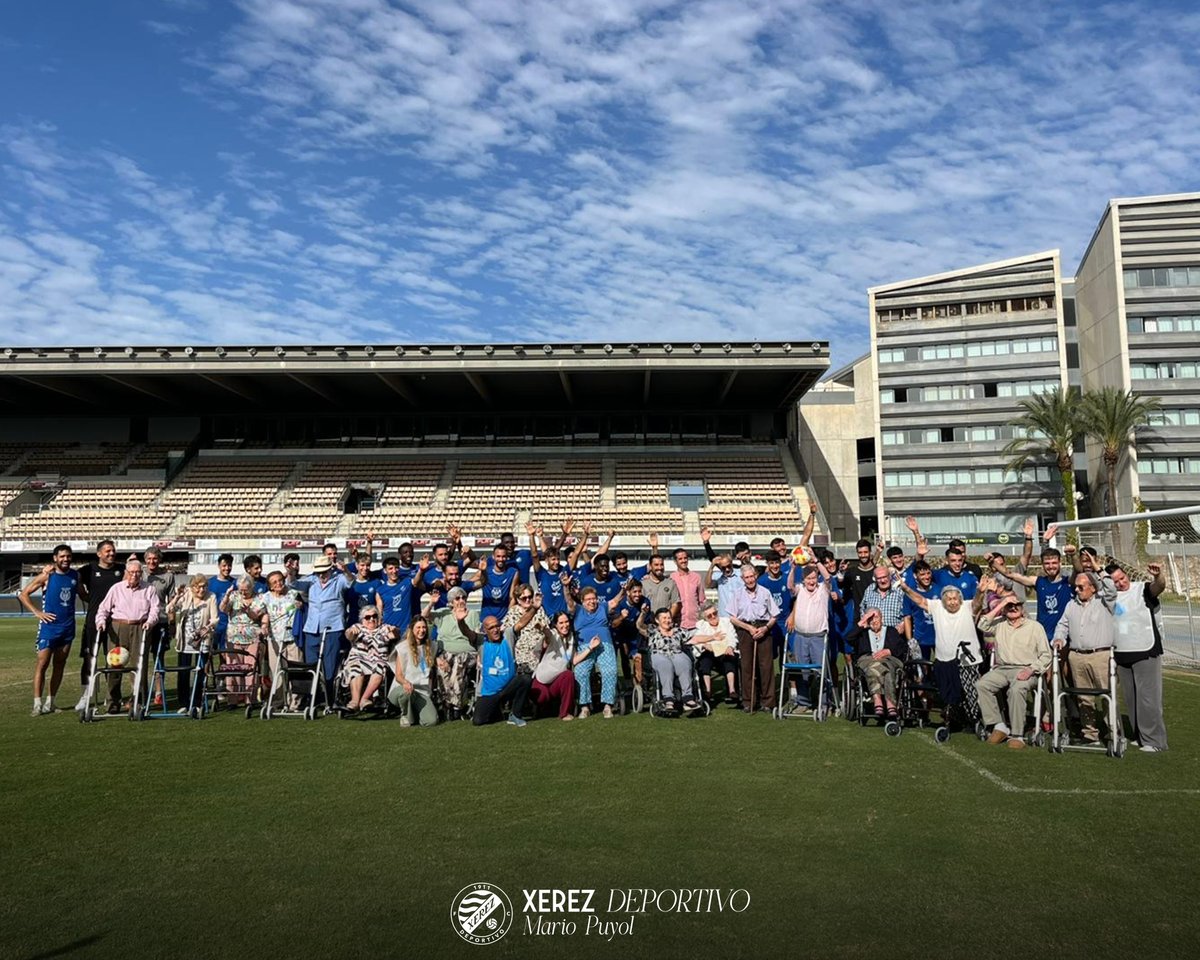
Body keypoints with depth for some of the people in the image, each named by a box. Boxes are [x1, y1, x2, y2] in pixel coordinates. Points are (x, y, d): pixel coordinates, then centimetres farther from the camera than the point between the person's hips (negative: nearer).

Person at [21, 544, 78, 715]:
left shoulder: (75, 575, 6)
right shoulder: (47, 576, -6)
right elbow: (24, 594, -3)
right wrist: (37, 612, -11)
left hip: (68, 627, 4)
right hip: (49, 626, -4)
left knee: (59, 664, 8)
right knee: (42, 663, -6)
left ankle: (50, 702, 16)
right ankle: (37, 704, -3)